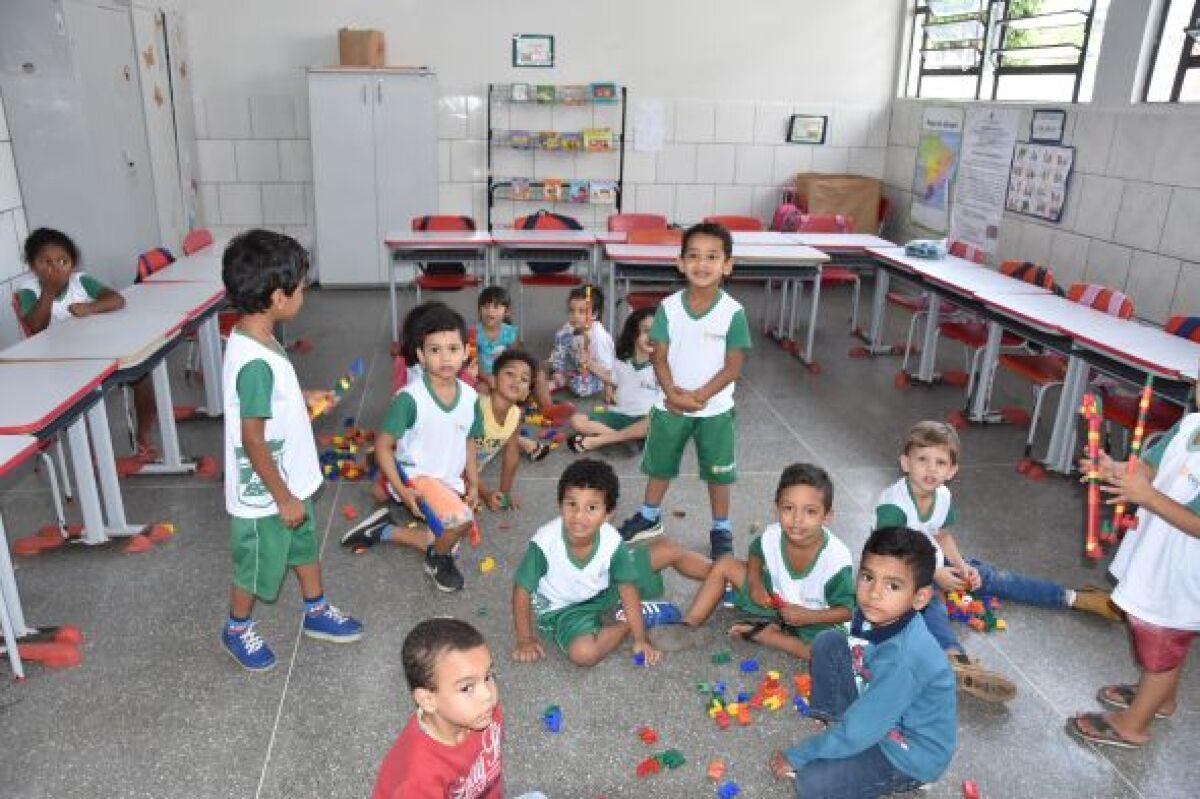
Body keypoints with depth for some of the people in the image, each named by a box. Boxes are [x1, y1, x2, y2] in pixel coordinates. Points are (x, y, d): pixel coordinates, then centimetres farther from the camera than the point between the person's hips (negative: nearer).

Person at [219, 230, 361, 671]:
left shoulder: (256, 338, -3)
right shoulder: (255, 362, -33)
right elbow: (252, 440, -29)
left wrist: (304, 397, 14)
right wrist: (283, 497, -21)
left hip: (288, 480, 9)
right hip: (264, 493, -9)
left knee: (305, 545, 25)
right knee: (257, 564, 15)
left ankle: (317, 612, 46)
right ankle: (237, 629, 40)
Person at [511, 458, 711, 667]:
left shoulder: (612, 542, -25)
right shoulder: (544, 543, -33)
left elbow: (628, 589, -15)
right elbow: (522, 590, -21)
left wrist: (641, 639, -15)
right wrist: (525, 639, -15)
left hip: (605, 590, 3)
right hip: (564, 608, -3)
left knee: (668, 550, -4)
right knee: (582, 653, -33)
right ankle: (638, 617, -8)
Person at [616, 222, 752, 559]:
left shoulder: (733, 312, -14)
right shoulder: (669, 307, -8)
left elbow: (733, 367, -13)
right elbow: (660, 357, -5)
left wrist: (698, 397, -19)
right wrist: (673, 392, -20)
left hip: (715, 409, -2)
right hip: (670, 405, 2)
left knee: (718, 472, 12)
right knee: (659, 464, 19)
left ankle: (721, 530, 32)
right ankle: (650, 517, 41)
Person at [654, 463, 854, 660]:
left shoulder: (837, 560, -30)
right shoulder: (771, 536, -19)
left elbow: (846, 610, -18)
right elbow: (756, 554, 6)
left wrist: (807, 616, -29)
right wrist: (755, 584, -11)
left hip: (813, 619, -4)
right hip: (774, 600, 4)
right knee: (725, 564, -6)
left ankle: (761, 633, -15)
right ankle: (689, 626, -5)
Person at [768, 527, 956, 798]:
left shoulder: (903, 658, -37)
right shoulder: (874, 614, -15)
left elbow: (855, 734, -28)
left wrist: (795, 756, -17)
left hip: (912, 754, -7)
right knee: (828, 643, -6)